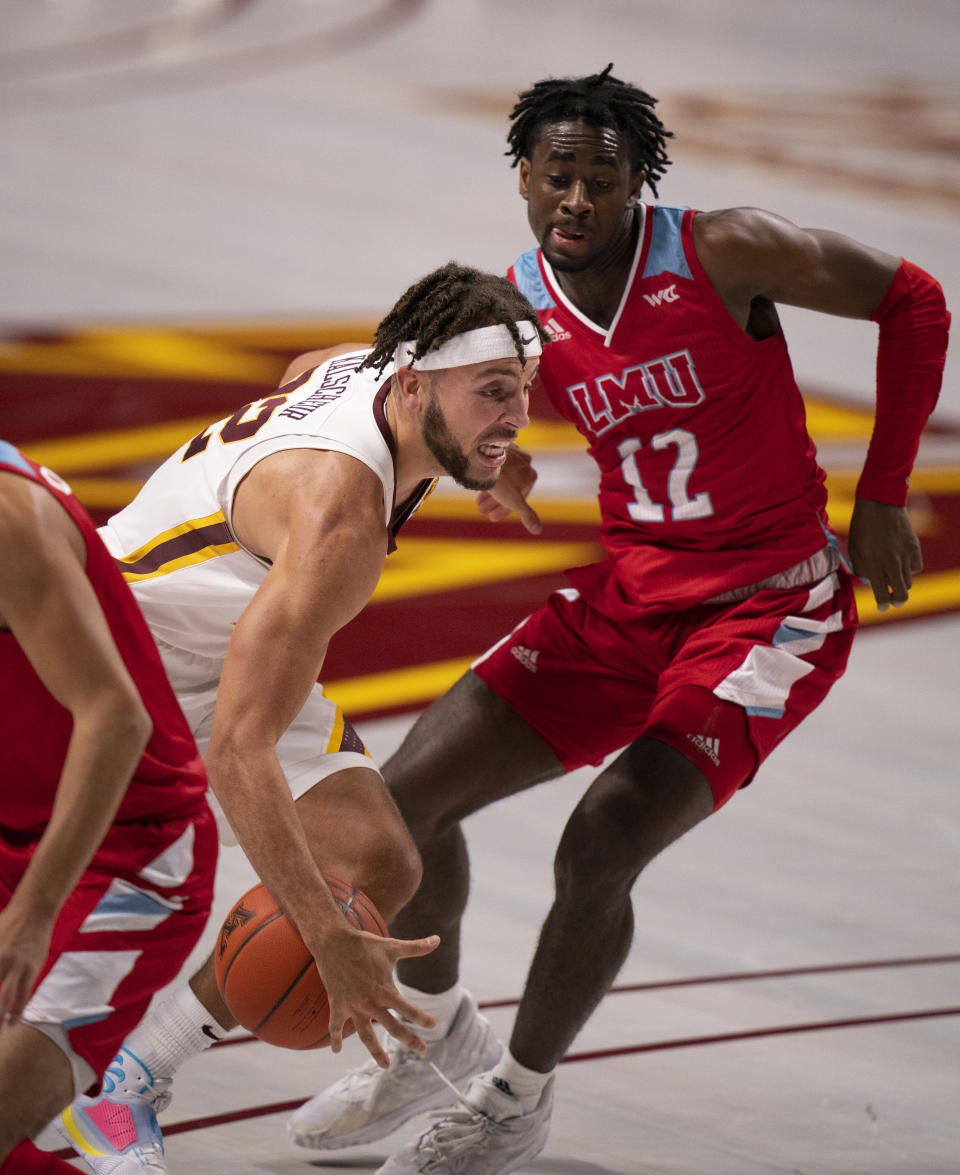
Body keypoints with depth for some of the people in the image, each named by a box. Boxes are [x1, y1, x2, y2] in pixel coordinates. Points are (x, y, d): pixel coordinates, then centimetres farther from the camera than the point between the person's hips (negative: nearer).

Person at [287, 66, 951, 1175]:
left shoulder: (721, 253, -17)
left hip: (770, 608, -6)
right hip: (626, 597, 6)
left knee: (597, 853, -20)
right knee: (408, 794, 0)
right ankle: (436, 1038, 26)